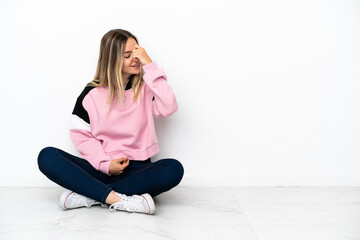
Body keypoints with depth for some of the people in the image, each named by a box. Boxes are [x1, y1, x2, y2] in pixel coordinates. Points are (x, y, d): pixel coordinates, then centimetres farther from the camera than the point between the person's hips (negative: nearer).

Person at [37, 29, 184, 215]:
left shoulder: (145, 88, 6)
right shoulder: (92, 93, 4)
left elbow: (168, 108, -12)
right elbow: (79, 134, 2)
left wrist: (150, 66, -12)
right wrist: (105, 164, -11)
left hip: (137, 169, 0)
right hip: (100, 170, 0)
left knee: (174, 169, -31)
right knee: (47, 156, -21)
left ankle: (89, 195, -28)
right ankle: (118, 199, -34)